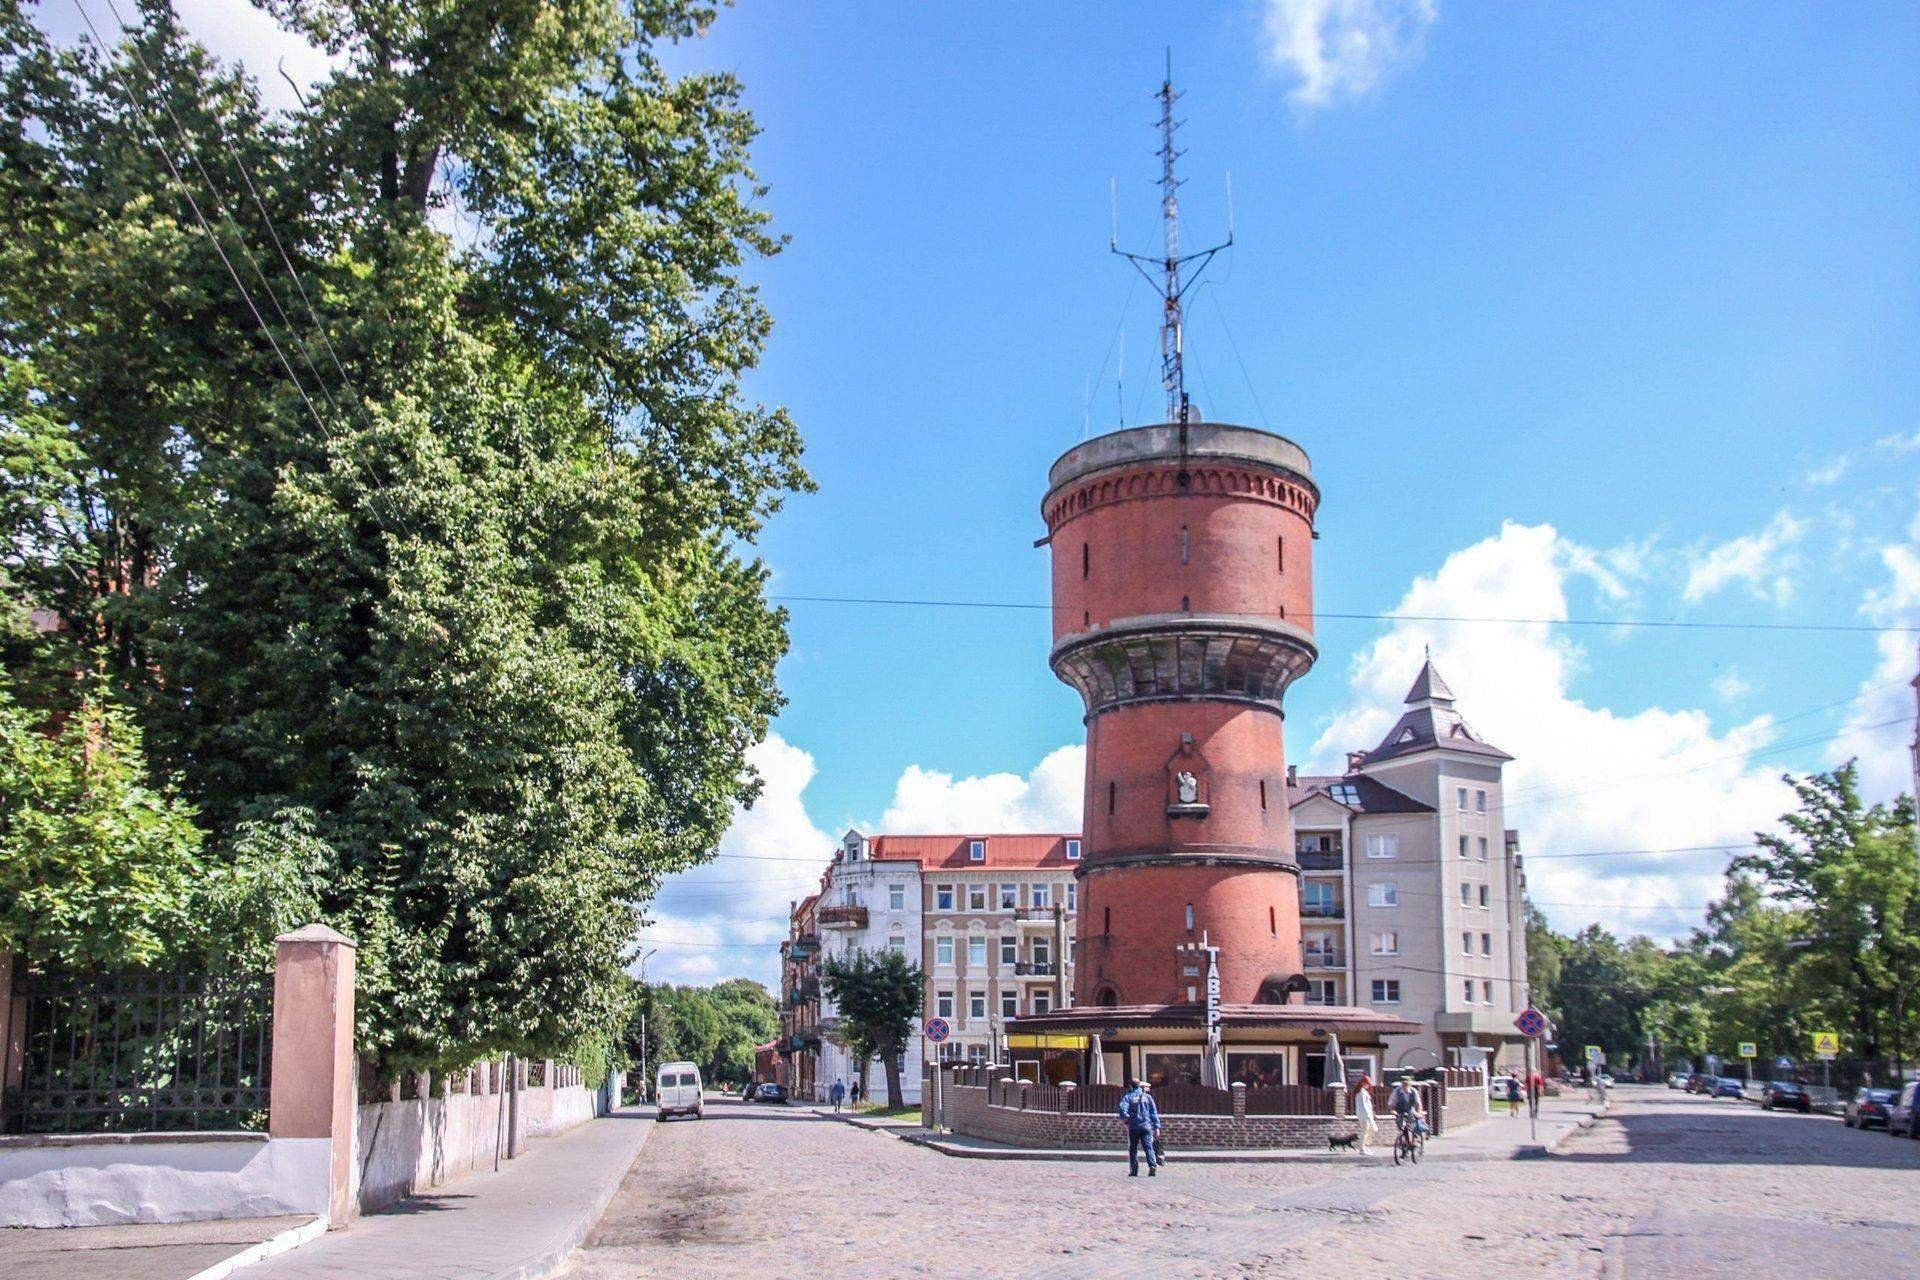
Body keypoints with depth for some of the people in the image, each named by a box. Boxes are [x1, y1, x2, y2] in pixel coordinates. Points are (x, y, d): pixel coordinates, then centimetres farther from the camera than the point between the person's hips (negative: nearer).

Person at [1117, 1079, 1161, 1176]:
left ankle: (1134, 1170, 2)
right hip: (1146, 1125, 1)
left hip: (1133, 1126, -1)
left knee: (1133, 1149, 7)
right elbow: (1154, 1113, 8)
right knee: (1149, 1147, -1)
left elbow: (1123, 1108, -14)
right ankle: (1153, 1167, -19)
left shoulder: (1127, 1097, 4)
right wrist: (1156, 1127, 9)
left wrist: (1124, 1119, 0)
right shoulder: (1147, 1097, 10)